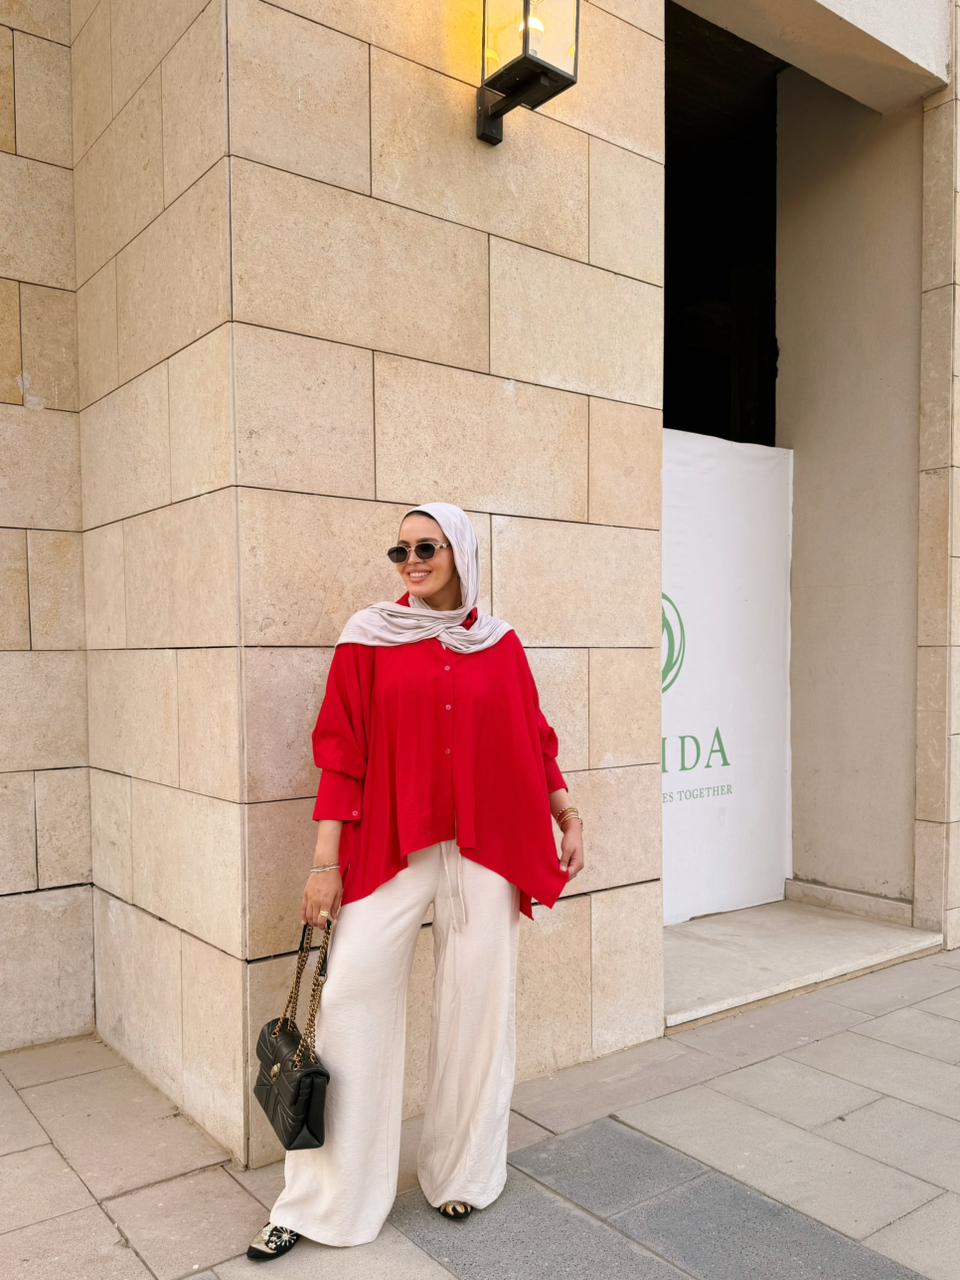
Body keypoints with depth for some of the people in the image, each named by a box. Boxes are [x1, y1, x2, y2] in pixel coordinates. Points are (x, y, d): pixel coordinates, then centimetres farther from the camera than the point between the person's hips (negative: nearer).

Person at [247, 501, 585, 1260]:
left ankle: (462, 1172, 28)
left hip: (485, 853, 2)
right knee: (352, 1003, -3)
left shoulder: (500, 644, 6)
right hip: (389, 848, -1)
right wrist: (325, 862, -5)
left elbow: (532, 742, 13)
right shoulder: (369, 636, 1)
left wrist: (568, 817, 7)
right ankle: (319, 1202, 13)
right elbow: (342, 753, -1)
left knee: (476, 1006, 7)